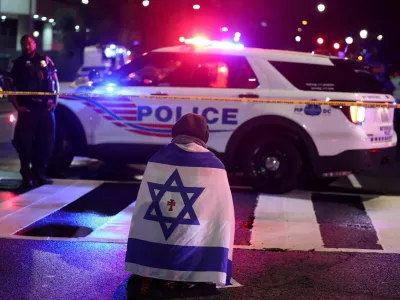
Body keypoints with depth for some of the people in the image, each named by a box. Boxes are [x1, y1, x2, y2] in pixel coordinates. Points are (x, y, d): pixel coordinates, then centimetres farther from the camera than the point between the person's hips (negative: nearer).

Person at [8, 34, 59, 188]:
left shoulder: (45, 60, 13)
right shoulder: (17, 64, 8)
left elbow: (55, 82, 15)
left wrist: (55, 101, 4)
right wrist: (17, 106, -6)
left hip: (46, 107, 2)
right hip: (27, 109, -2)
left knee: (47, 141, 3)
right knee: (25, 141, -6)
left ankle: (40, 173, 15)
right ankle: (27, 175, 3)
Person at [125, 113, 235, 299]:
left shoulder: (156, 160, 6)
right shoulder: (214, 167, -1)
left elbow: (140, 213, 9)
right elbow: (223, 220, 0)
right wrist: (218, 267, 9)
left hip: (150, 257, 4)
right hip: (193, 261, -4)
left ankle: (144, 281, 6)